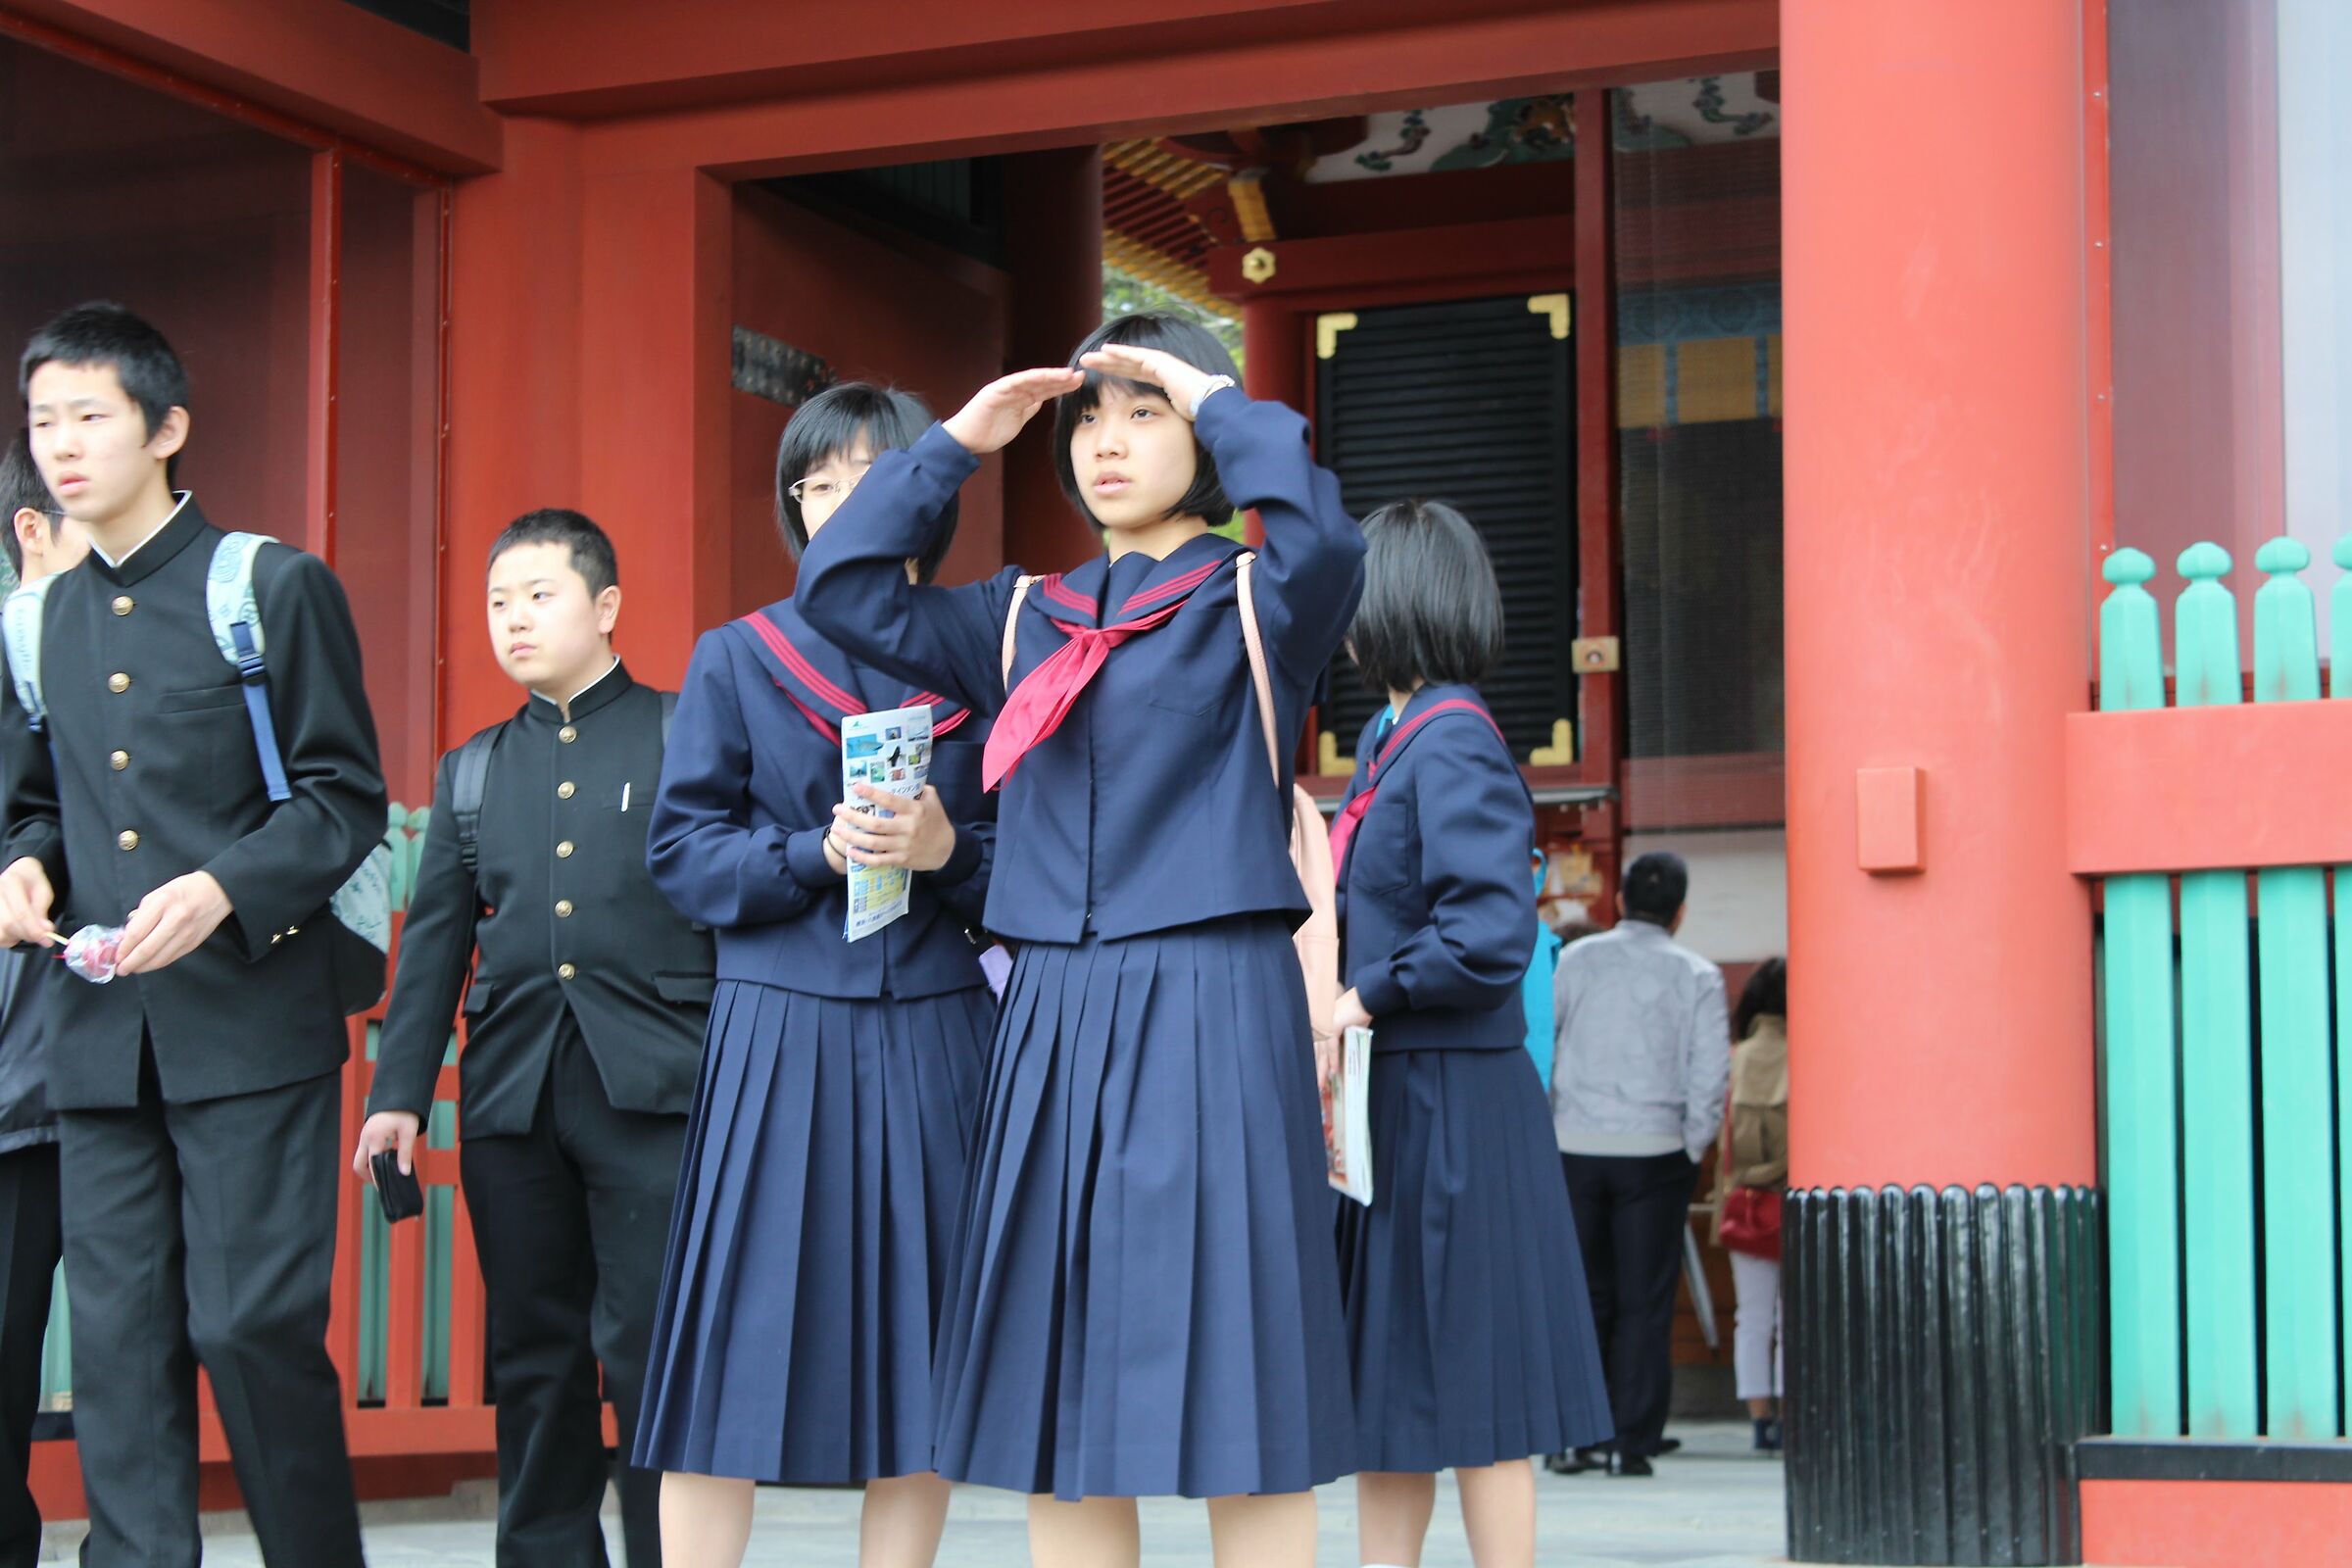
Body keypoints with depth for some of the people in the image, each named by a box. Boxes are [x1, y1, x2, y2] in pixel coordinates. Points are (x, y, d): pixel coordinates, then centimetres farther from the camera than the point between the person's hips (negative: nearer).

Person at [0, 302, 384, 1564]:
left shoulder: (272, 586, -1)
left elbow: (345, 798, -3)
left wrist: (222, 889, -18)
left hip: (251, 1021, -5)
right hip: (101, 1034, 5)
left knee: (252, 1325, -8)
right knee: (119, 1342, 3)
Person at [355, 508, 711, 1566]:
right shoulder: (472, 772, 17)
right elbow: (435, 942, 16)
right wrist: (398, 1091, 8)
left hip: (650, 1083, -4)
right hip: (511, 1085, 4)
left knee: (649, 1346, -7)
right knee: (533, 1357, 8)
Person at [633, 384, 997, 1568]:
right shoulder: (736, 658, 8)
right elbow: (683, 851, 2)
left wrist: (945, 849, -12)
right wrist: (818, 855, -13)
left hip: (935, 1035, 1)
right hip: (778, 1031, -1)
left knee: (922, 1359, 2)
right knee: (733, 1350, -4)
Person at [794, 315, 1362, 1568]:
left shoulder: (1254, 604, 3)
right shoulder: (1026, 619, 17)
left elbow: (1324, 538, -19)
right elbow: (840, 587, 11)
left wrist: (1217, 400, -8)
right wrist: (956, 442, 8)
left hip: (1211, 1016, -5)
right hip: (1051, 1023, 5)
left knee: (1233, 1401, -6)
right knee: (1058, 1402, 4)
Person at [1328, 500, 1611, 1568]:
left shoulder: (1453, 745, -14)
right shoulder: (1390, 738, 14)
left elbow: (1493, 937, -23)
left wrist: (1371, 996, -16)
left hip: (1448, 1108, -9)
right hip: (1388, 1100, 9)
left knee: (1470, 1387, -3)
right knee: (1385, 1386, 12)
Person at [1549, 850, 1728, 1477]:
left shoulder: (1576, 960, 4)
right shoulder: (1697, 977, 1)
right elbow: (1711, 1074, -5)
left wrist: (1543, 1127, 10)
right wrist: (1692, 1148, 6)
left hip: (1576, 1147, 2)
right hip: (1654, 1150, -2)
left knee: (1582, 1293, 12)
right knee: (1644, 1302, 2)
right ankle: (1632, 1443, 0)